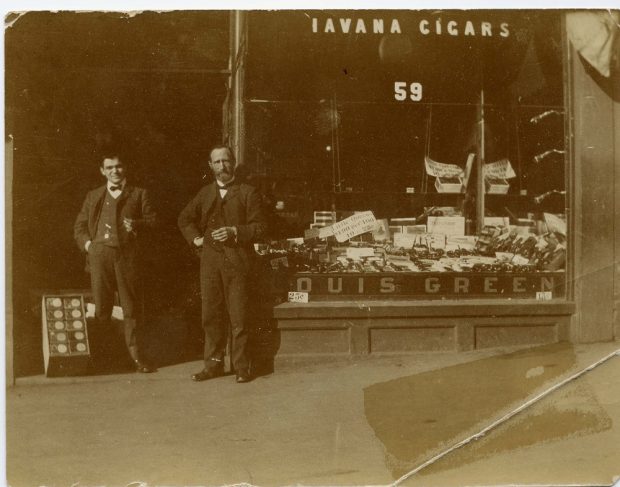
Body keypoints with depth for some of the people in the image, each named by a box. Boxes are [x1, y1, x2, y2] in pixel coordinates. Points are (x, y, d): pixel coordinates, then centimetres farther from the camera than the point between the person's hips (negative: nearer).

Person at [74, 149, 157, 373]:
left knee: (131, 306, -2)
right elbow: (79, 225, 21)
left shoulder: (138, 194, 15)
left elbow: (152, 219, 8)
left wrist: (137, 224, -11)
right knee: (101, 305, -1)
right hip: (100, 253, 1)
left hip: (127, 254, -1)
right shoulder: (93, 196, 21)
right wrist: (87, 243, 3)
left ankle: (135, 355, 2)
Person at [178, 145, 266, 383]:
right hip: (210, 261, 4)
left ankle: (241, 367, 4)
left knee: (239, 316, -4)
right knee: (211, 315, 6)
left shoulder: (248, 193, 3)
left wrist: (235, 232, -16)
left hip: (237, 260, -4)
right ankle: (213, 364, 14)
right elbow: (185, 218, 28)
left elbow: (259, 226, -3)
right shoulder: (205, 193, 17)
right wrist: (195, 238, 13)